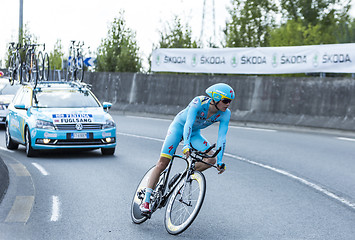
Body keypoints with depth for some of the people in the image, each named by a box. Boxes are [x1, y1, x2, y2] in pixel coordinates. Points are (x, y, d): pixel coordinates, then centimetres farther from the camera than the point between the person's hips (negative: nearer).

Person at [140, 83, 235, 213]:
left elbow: (222, 137, -21)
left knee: (211, 159, -17)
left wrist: (220, 161, -29)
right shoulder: (199, 102, -32)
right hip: (179, 126, -5)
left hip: (194, 133, 5)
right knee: (162, 163, -14)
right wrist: (186, 146, -56)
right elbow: (188, 123, -42)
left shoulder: (225, 114, -20)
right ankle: (146, 200, -10)